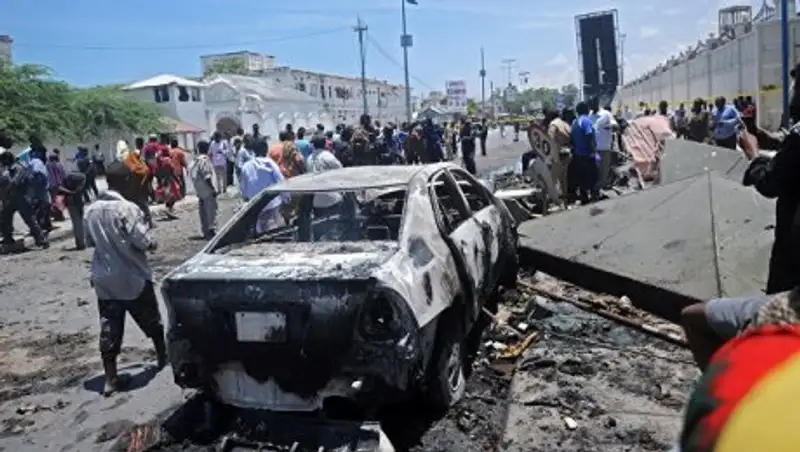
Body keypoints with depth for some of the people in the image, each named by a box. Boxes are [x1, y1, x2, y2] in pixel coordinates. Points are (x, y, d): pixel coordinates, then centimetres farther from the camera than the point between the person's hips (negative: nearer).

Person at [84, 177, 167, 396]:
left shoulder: (91, 210, 1)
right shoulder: (127, 208, -18)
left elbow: (89, 241, 12)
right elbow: (143, 242, -21)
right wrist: (152, 243, -1)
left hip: (104, 279, 5)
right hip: (133, 277, -5)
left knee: (109, 330, 7)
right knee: (152, 322, 15)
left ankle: (110, 378, 9)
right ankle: (164, 359, 31)